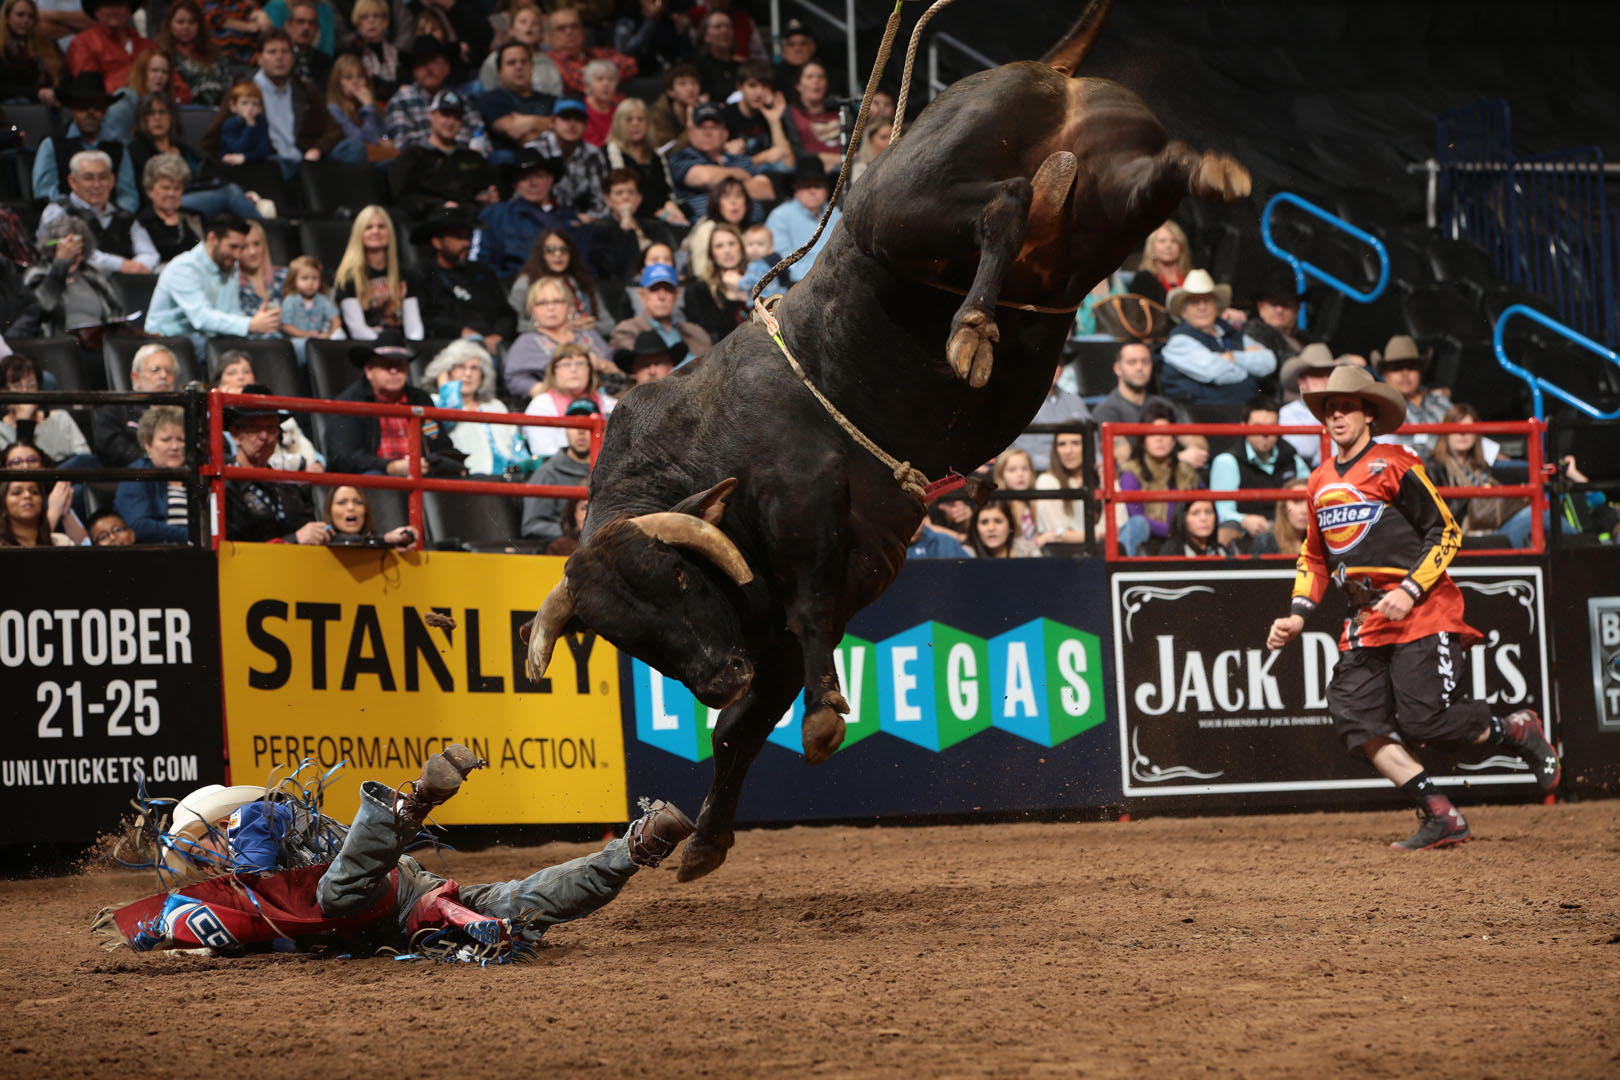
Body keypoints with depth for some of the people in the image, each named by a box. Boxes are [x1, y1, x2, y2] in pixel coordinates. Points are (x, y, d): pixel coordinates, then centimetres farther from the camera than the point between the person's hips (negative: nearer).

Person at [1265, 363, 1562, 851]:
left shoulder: (1395, 465, -6)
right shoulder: (1320, 482, 15)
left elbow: (1446, 533, -7)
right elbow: (1314, 557, 26)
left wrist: (1410, 592, -17)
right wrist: (1297, 615, 12)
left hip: (1421, 614, -7)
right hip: (1365, 624, 7)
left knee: (1422, 721, -14)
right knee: (1356, 722, -9)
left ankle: (1516, 730, 13)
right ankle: (1441, 817, -4)